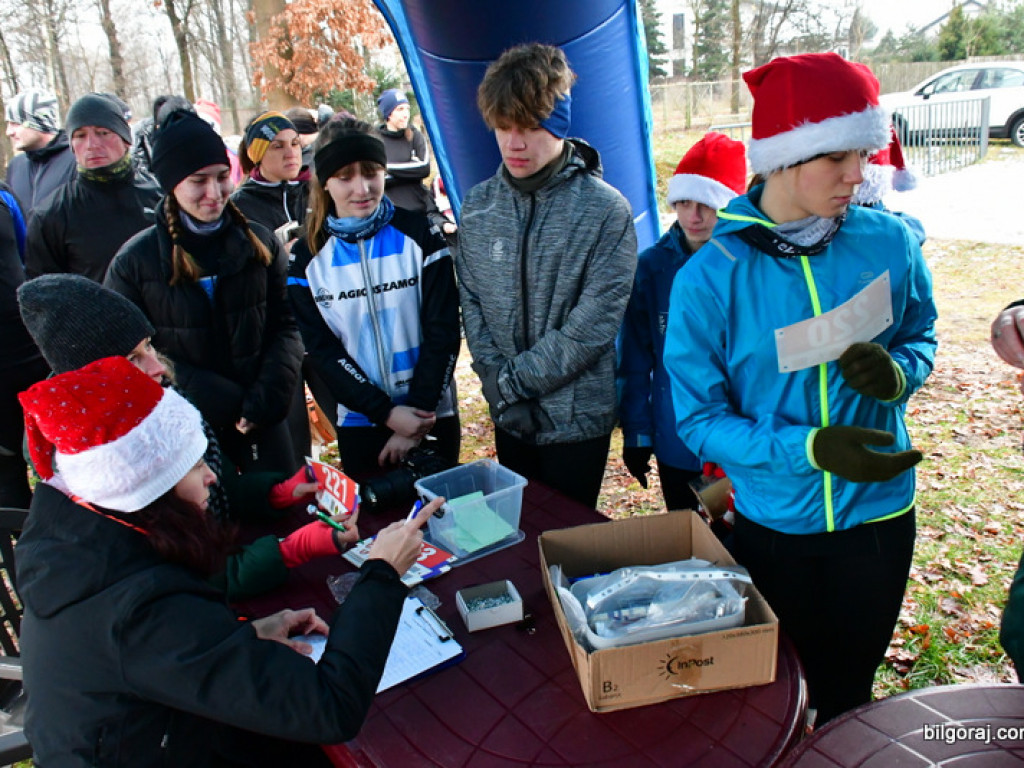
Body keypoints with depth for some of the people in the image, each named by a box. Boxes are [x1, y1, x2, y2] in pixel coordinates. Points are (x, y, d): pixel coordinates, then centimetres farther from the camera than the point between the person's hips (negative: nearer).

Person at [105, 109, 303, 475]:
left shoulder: (261, 244, 1)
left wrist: (264, 400, -15)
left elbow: (285, 328, 0)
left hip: (261, 420, 2)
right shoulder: (134, 262, -5)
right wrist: (228, 401, -16)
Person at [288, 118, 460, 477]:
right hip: (359, 422, 1)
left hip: (431, 416, 0)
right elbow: (322, 349, -5)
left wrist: (418, 411, -13)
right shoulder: (307, 257, -2)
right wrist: (387, 414, -14)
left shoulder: (419, 234, -5)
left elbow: (443, 330, -8)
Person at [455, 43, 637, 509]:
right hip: (508, 415, 4)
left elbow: (593, 321, -18)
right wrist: (497, 380, -10)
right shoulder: (478, 205, -1)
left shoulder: (605, 210, -14)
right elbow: (471, 301, 2)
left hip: (578, 416, -4)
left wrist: (516, 379, -16)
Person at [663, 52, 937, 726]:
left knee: (849, 695, 22)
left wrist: (897, 372, -17)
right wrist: (811, 448, -28)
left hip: (878, 515, 2)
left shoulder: (890, 243, -10)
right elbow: (699, 420, -14)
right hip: (773, 525, -1)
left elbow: (921, 339, 7)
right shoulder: (709, 278, -17)